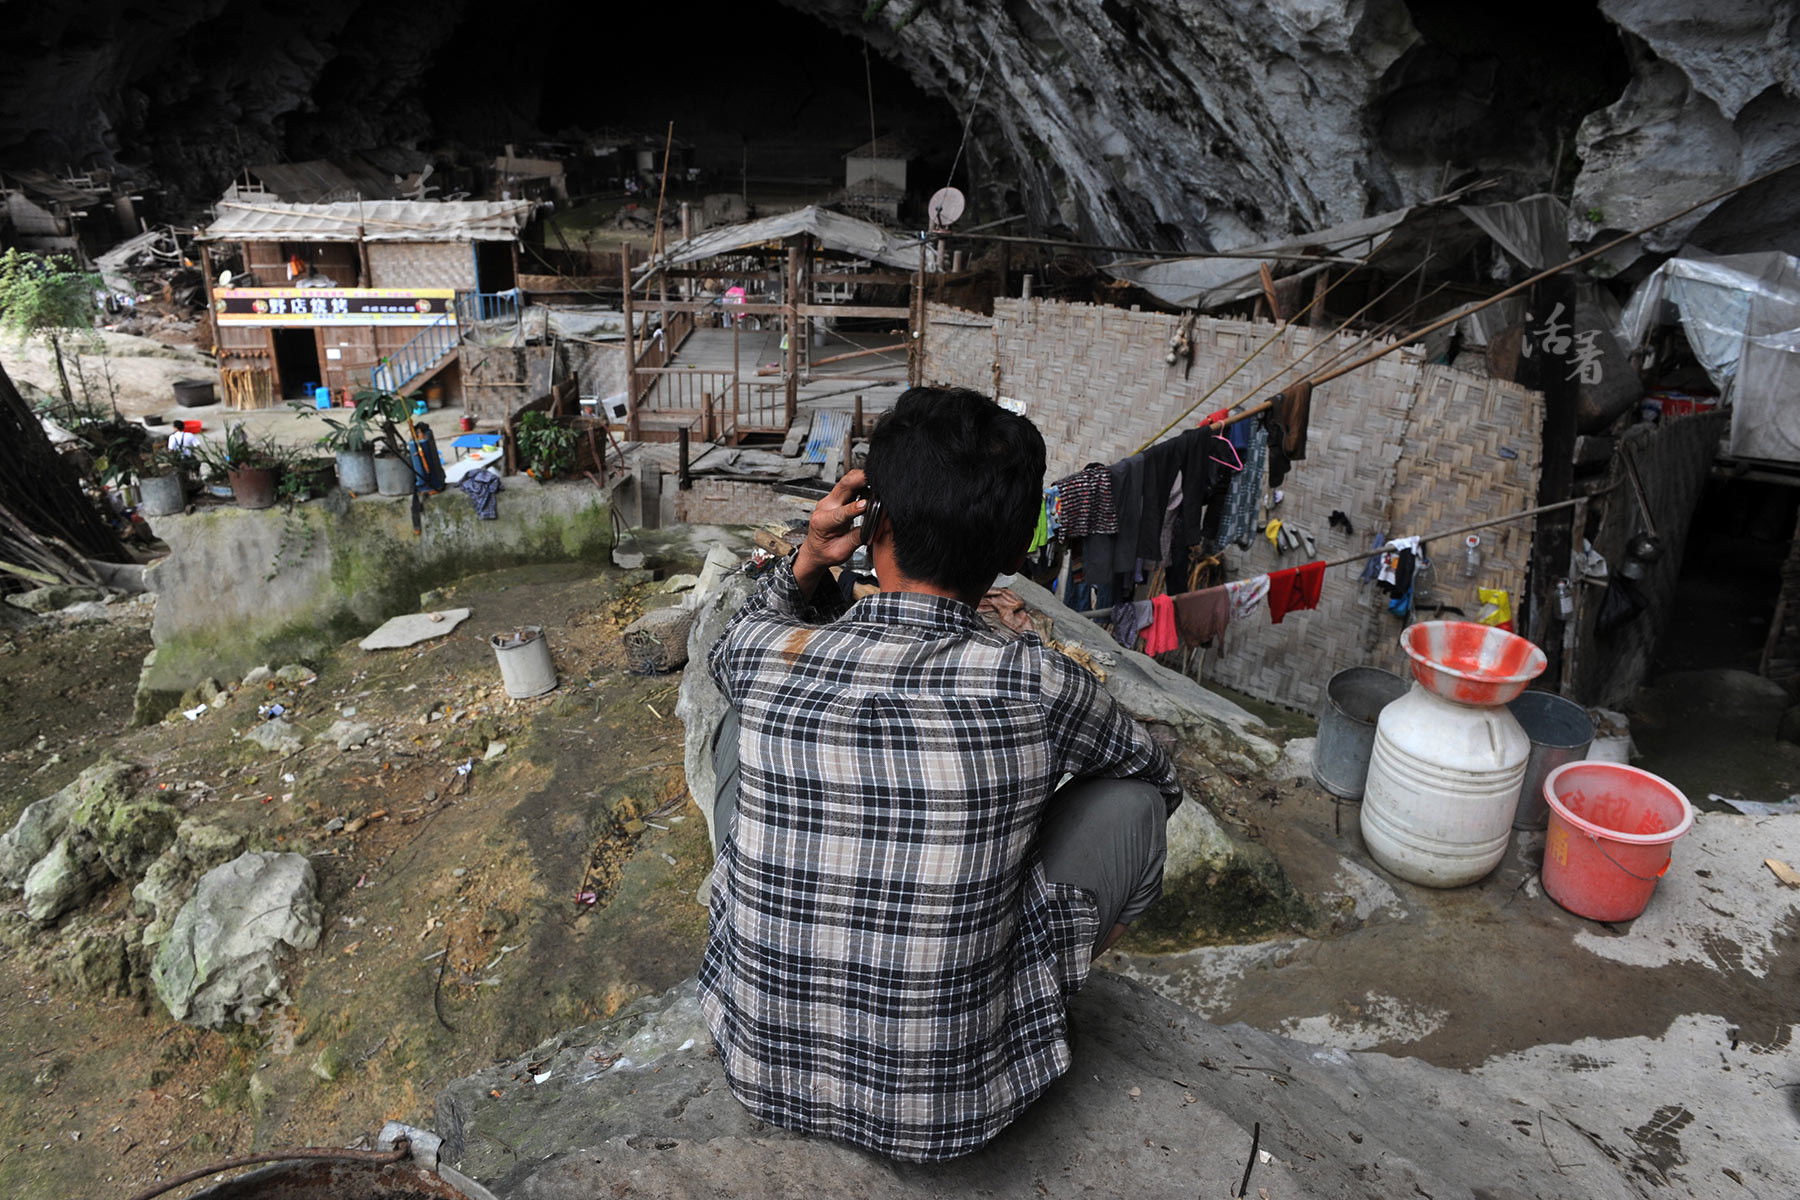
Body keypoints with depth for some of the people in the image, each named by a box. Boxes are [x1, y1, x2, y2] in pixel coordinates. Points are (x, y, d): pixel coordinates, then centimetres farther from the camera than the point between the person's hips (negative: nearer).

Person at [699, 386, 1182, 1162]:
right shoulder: (1037, 683, -20)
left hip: (759, 1072, 3)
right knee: (1132, 796, 4)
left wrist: (808, 565, -4)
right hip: (950, 1114, -2)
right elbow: (1160, 776, 5)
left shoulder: (768, 656, -15)